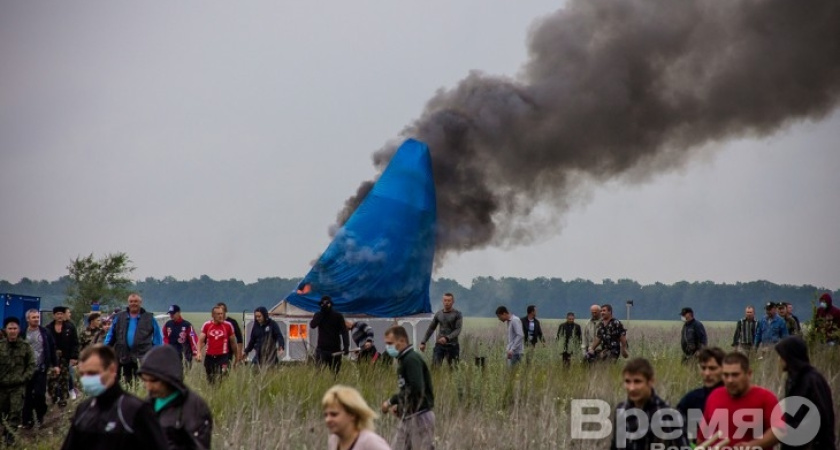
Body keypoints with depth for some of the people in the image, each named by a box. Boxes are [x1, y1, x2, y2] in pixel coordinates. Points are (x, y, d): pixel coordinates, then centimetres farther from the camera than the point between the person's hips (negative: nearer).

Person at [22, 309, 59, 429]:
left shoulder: (45, 333, 2)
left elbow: (52, 349, 7)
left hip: (41, 369, 0)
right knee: (27, 396, 5)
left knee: (39, 394, -4)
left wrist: (55, 365, 4)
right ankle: (27, 420, 13)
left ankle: (40, 416, 18)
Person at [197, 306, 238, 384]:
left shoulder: (228, 325, 0)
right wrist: (199, 352, -14)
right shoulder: (206, 325, 4)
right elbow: (201, 340, 3)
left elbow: (233, 342, 9)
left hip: (223, 356, -3)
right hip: (209, 356, 3)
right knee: (210, 380, 11)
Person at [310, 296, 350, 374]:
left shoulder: (338, 316, 1)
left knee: (335, 372, 4)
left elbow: (344, 332, -2)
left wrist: (346, 346, -13)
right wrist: (321, 313, -14)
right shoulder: (318, 315, 6)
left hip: (335, 350, 0)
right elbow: (312, 325, -13)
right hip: (321, 349, 0)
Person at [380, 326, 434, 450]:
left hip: (419, 417, -10)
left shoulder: (412, 360, -16)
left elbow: (416, 389, -26)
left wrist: (391, 401, -19)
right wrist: (399, 405, 3)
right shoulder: (404, 360, 13)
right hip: (408, 417, 10)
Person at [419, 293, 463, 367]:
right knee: (435, 367, -11)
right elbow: (431, 329, 17)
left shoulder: (457, 314, -2)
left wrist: (447, 338, -27)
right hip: (439, 345, 2)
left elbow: (458, 330, -12)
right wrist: (423, 342, 12)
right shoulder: (438, 314, 9)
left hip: (452, 345, -2)